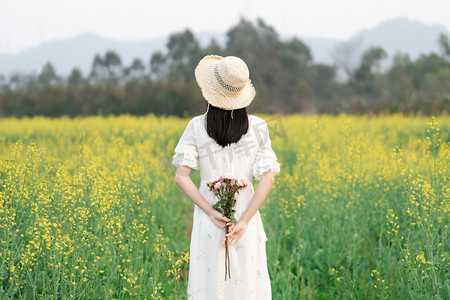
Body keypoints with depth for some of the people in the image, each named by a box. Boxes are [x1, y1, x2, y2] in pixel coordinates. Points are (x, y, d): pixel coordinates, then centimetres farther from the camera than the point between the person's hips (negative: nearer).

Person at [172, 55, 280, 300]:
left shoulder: (197, 127, -5)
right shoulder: (258, 127, -3)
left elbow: (181, 177, -10)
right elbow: (267, 178, -8)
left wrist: (211, 213, -12)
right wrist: (244, 221, -11)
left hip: (209, 218, 0)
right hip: (245, 214, 0)